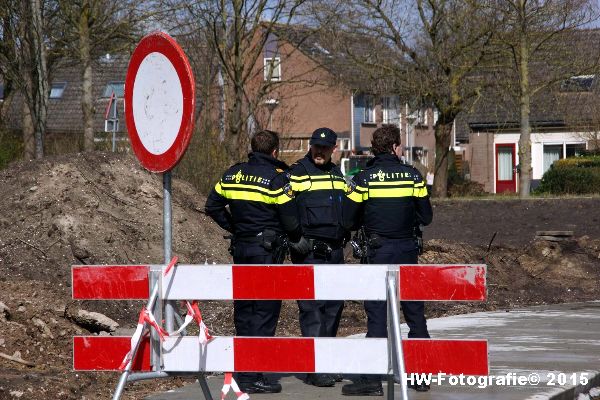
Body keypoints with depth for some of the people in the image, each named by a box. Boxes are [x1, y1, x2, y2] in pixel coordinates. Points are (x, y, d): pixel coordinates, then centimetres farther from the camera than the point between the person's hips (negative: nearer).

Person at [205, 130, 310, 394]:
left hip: (240, 250, 6)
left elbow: (212, 206, 11)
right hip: (266, 251, -6)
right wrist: (298, 240, 8)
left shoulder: (232, 174, 7)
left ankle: (242, 371, 19)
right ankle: (253, 377, -8)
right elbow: (289, 219, -10)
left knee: (243, 310, 14)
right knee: (265, 313, -4)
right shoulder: (276, 178, -10)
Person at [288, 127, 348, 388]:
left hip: (335, 251, 7)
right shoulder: (297, 173, -4)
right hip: (309, 251, -7)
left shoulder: (337, 175, 17)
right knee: (312, 308, -10)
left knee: (334, 307, 8)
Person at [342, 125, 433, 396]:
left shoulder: (364, 179, -6)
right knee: (415, 313, 12)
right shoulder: (412, 175, -1)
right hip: (408, 250, 2)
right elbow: (426, 217, 3)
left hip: (379, 252, -2)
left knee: (377, 314, -3)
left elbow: (349, 221, -4)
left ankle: (372, 380, -7)